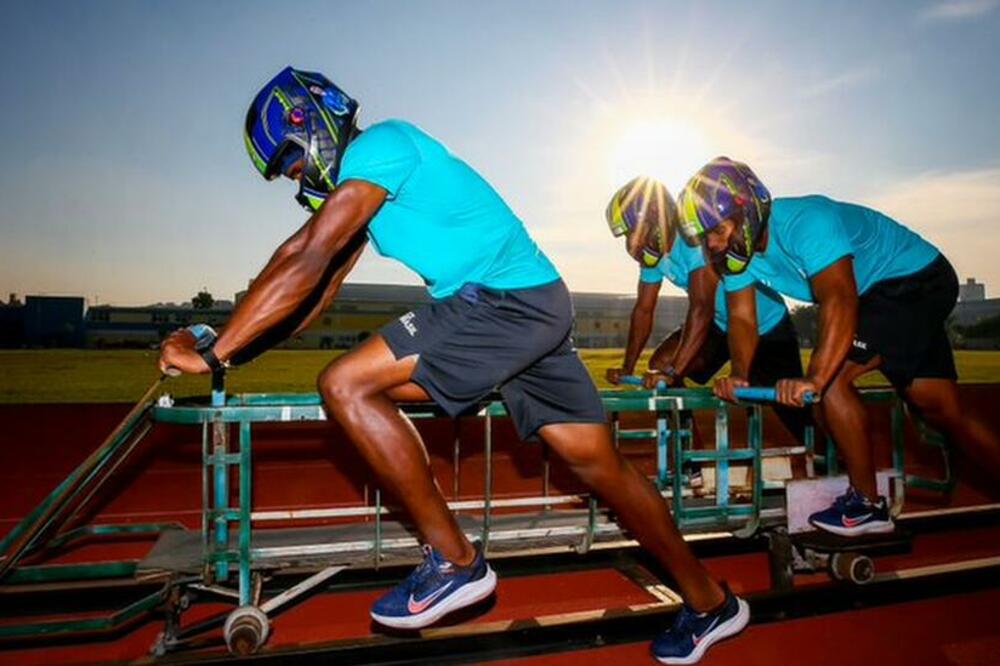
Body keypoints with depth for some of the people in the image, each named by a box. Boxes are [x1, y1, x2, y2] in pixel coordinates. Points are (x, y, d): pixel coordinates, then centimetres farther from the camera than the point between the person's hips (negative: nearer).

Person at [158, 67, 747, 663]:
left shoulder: (378, 145, -9)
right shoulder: (356, 180, 21)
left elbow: (308, 265, -17)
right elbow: (323, 282, 20)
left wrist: (213, 353, -13)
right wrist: (242, 344, 16)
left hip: (509, 299, -10)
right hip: (537, 308, 10)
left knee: (346, 385, -14)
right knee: (601, 464, 13)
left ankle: (455, 562, -6)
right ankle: (711, 603, 28)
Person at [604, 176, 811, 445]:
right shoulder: (653, 250, -8)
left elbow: (701, 309, -38)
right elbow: (643, 310, -4)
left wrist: (673, 371, -41)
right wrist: (627, 368, -9)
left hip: (767, 327, -7)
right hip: (721, 324, 7)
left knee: (793, 412, -6)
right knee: (660, 364, -7)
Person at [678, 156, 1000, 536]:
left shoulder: (804, 221, -33)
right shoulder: (738, 247, -9)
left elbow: (840, 301, -45)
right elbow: (742, 318, -11)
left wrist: (813, 379, -55)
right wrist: (738, 375, -27)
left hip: (919, 279, -8)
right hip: (877, 297, 8)